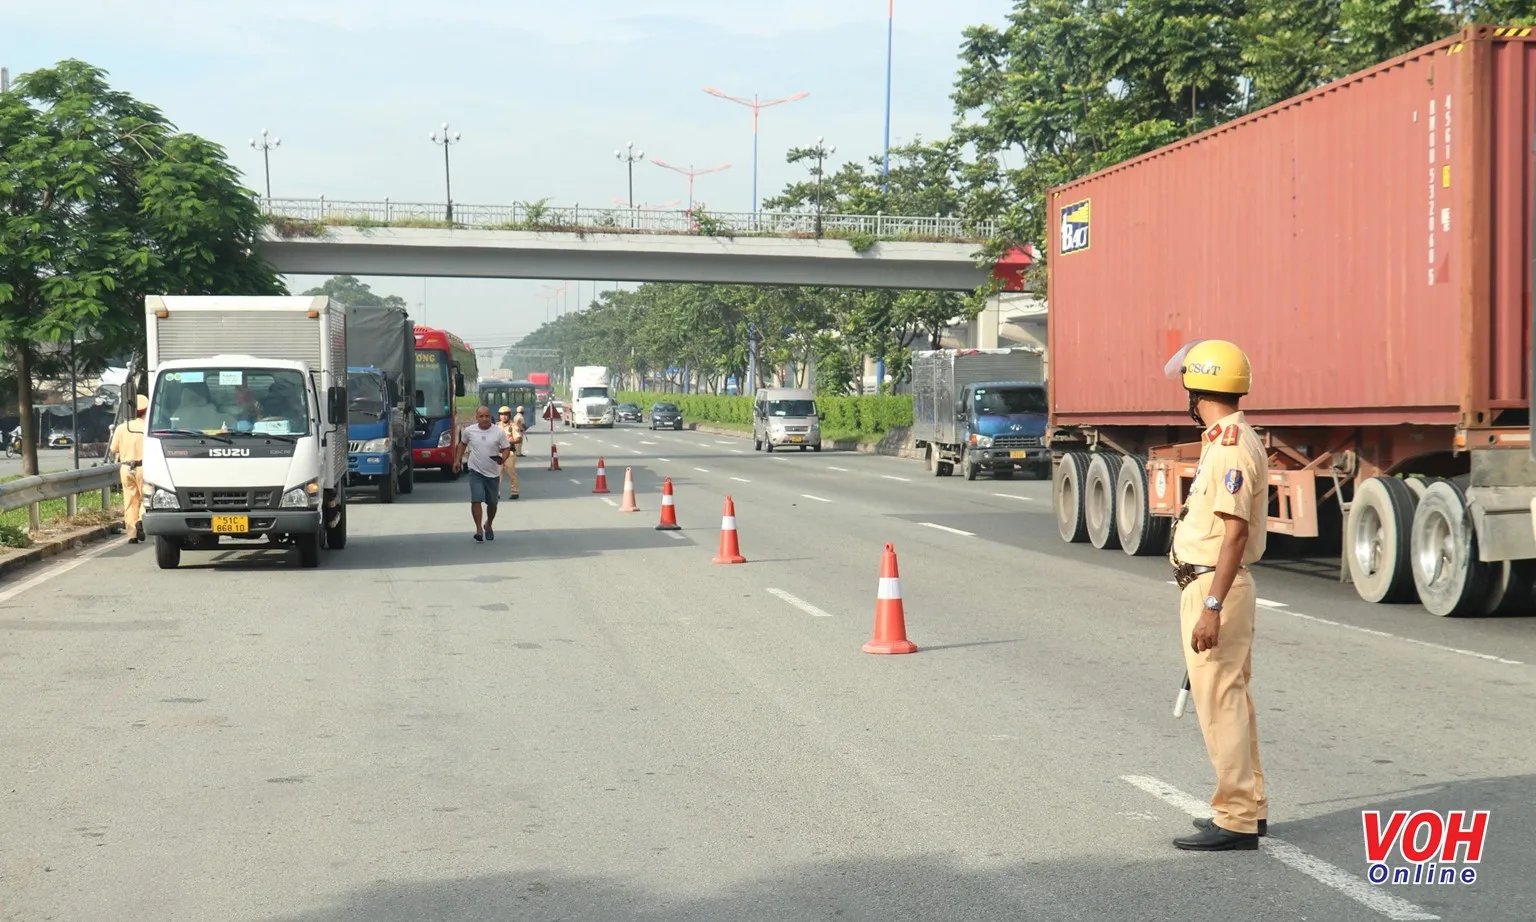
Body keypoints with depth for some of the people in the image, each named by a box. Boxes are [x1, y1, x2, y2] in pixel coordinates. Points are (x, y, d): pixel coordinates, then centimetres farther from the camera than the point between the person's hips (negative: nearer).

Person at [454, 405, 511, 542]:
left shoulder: (499, 432, -8)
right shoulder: (469, 431, -5)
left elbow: (506, 448, -3)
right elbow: (463, 443, 15)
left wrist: (503, 459, -23)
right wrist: (458, 460, 10)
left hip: (493, 473, 1)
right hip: (476, 472, -1)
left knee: (492, 503, 13)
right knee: (476, 500, -17)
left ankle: (488, 525, 37)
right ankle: (479, 529, -12)